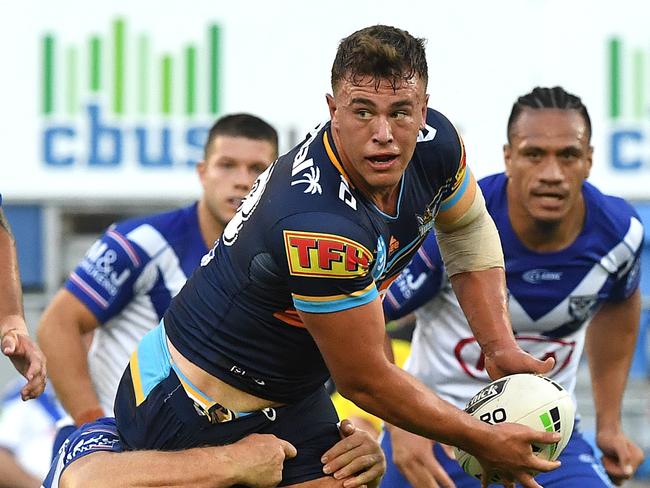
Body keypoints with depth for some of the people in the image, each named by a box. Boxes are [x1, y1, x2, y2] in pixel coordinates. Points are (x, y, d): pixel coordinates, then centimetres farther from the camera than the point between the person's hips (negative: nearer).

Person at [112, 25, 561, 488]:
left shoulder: (435, 145, -11)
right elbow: (364, 380, -23)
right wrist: (485, 442, -14)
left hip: (293, 398, 8)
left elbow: (469, 233, 14)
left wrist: (501, 348, 3)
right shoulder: (320, 223, -35)